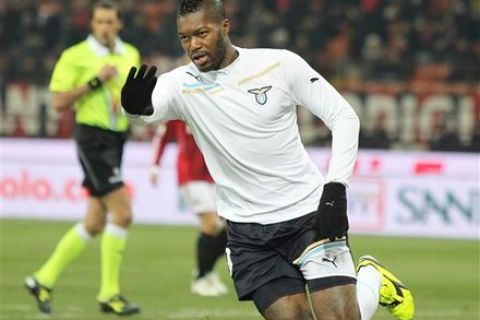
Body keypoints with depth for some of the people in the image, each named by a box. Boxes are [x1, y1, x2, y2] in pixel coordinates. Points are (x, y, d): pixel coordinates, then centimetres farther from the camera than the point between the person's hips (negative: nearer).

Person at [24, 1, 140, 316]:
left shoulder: (131, 55, 11)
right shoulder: (75, 56, -7)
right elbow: (59, 101, -11)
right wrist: (95, 81, -18)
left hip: (116, 140, 7)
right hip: (93, 138, -7)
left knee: (96, 223, 8)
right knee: (122, 213, -15)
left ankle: (44, 280, 19)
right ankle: (110, 293, -8)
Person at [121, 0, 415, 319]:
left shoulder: (281, 64, -8)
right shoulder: (182, 85, -5)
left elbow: (344, 117, -3)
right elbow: (148, 107, -26)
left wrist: (335, 190, -13)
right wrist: (135, 104, -51)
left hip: (309, 212, -2)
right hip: (248, 232, 2)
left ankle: (372, 279, 24)